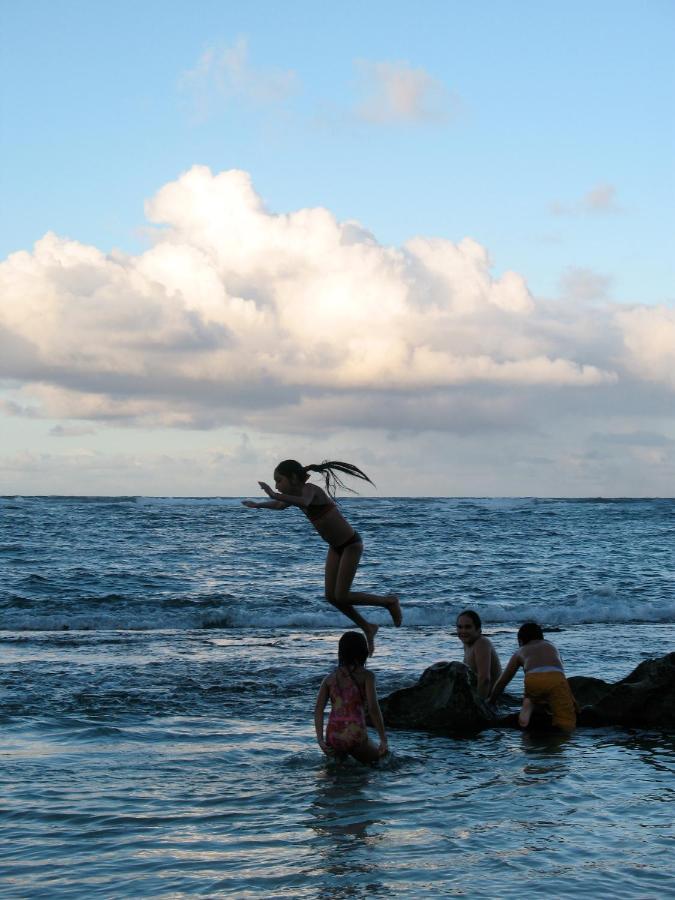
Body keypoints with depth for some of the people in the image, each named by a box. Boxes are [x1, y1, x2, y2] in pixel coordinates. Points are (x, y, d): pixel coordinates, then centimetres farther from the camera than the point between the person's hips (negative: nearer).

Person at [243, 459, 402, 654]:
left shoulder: (310, 490, -23)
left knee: (341, 597, -8)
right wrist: (258, 505, 29)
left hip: (351, 545, -9)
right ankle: (368, 628, 19)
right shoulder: (298, 493, 2)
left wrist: (275, 495, -56)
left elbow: (304, 502, -49)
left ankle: (389, 601, 11)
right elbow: (281, 505, 26)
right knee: (331, 596, 5)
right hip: (336, 547, 9)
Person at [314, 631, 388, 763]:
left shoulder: (330, 677, 12)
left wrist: (320, 740, 1)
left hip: (333, 738, 4)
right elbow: (373, 708, -11)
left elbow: (318, 709, 2)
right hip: (356, 737, -4)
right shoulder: (366, 676, 0)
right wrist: (383, 740, -7)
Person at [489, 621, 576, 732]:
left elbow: (501, 682, 38)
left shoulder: (520, 652, 34)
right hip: (556, 679, 0)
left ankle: (530, 705, 2)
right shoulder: (551, 646, 40)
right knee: (568, 727, -1)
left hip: (533, 680, 0)